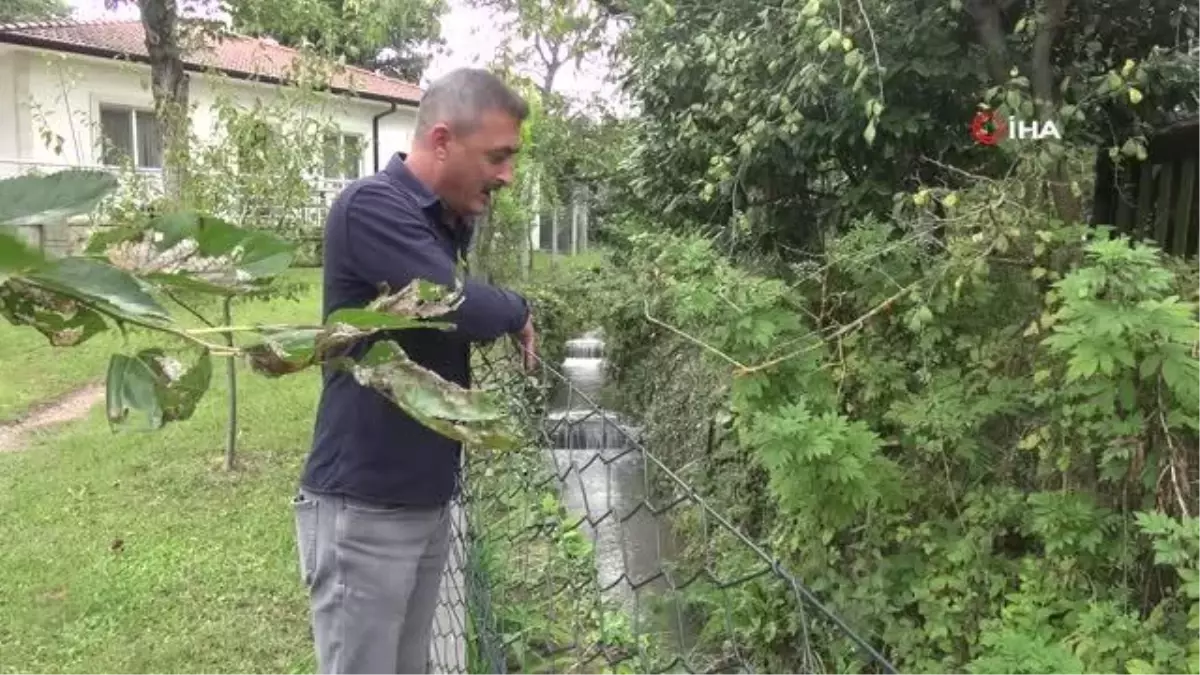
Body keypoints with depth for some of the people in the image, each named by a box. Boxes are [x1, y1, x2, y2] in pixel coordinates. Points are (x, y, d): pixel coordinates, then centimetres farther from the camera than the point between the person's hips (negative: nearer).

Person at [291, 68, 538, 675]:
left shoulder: (443, 222, 13)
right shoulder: (371, 206, -17)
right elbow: (457, 305, -25)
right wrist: (519, 313, -6)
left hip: (428, 500, 8)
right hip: (364, 508, -8)